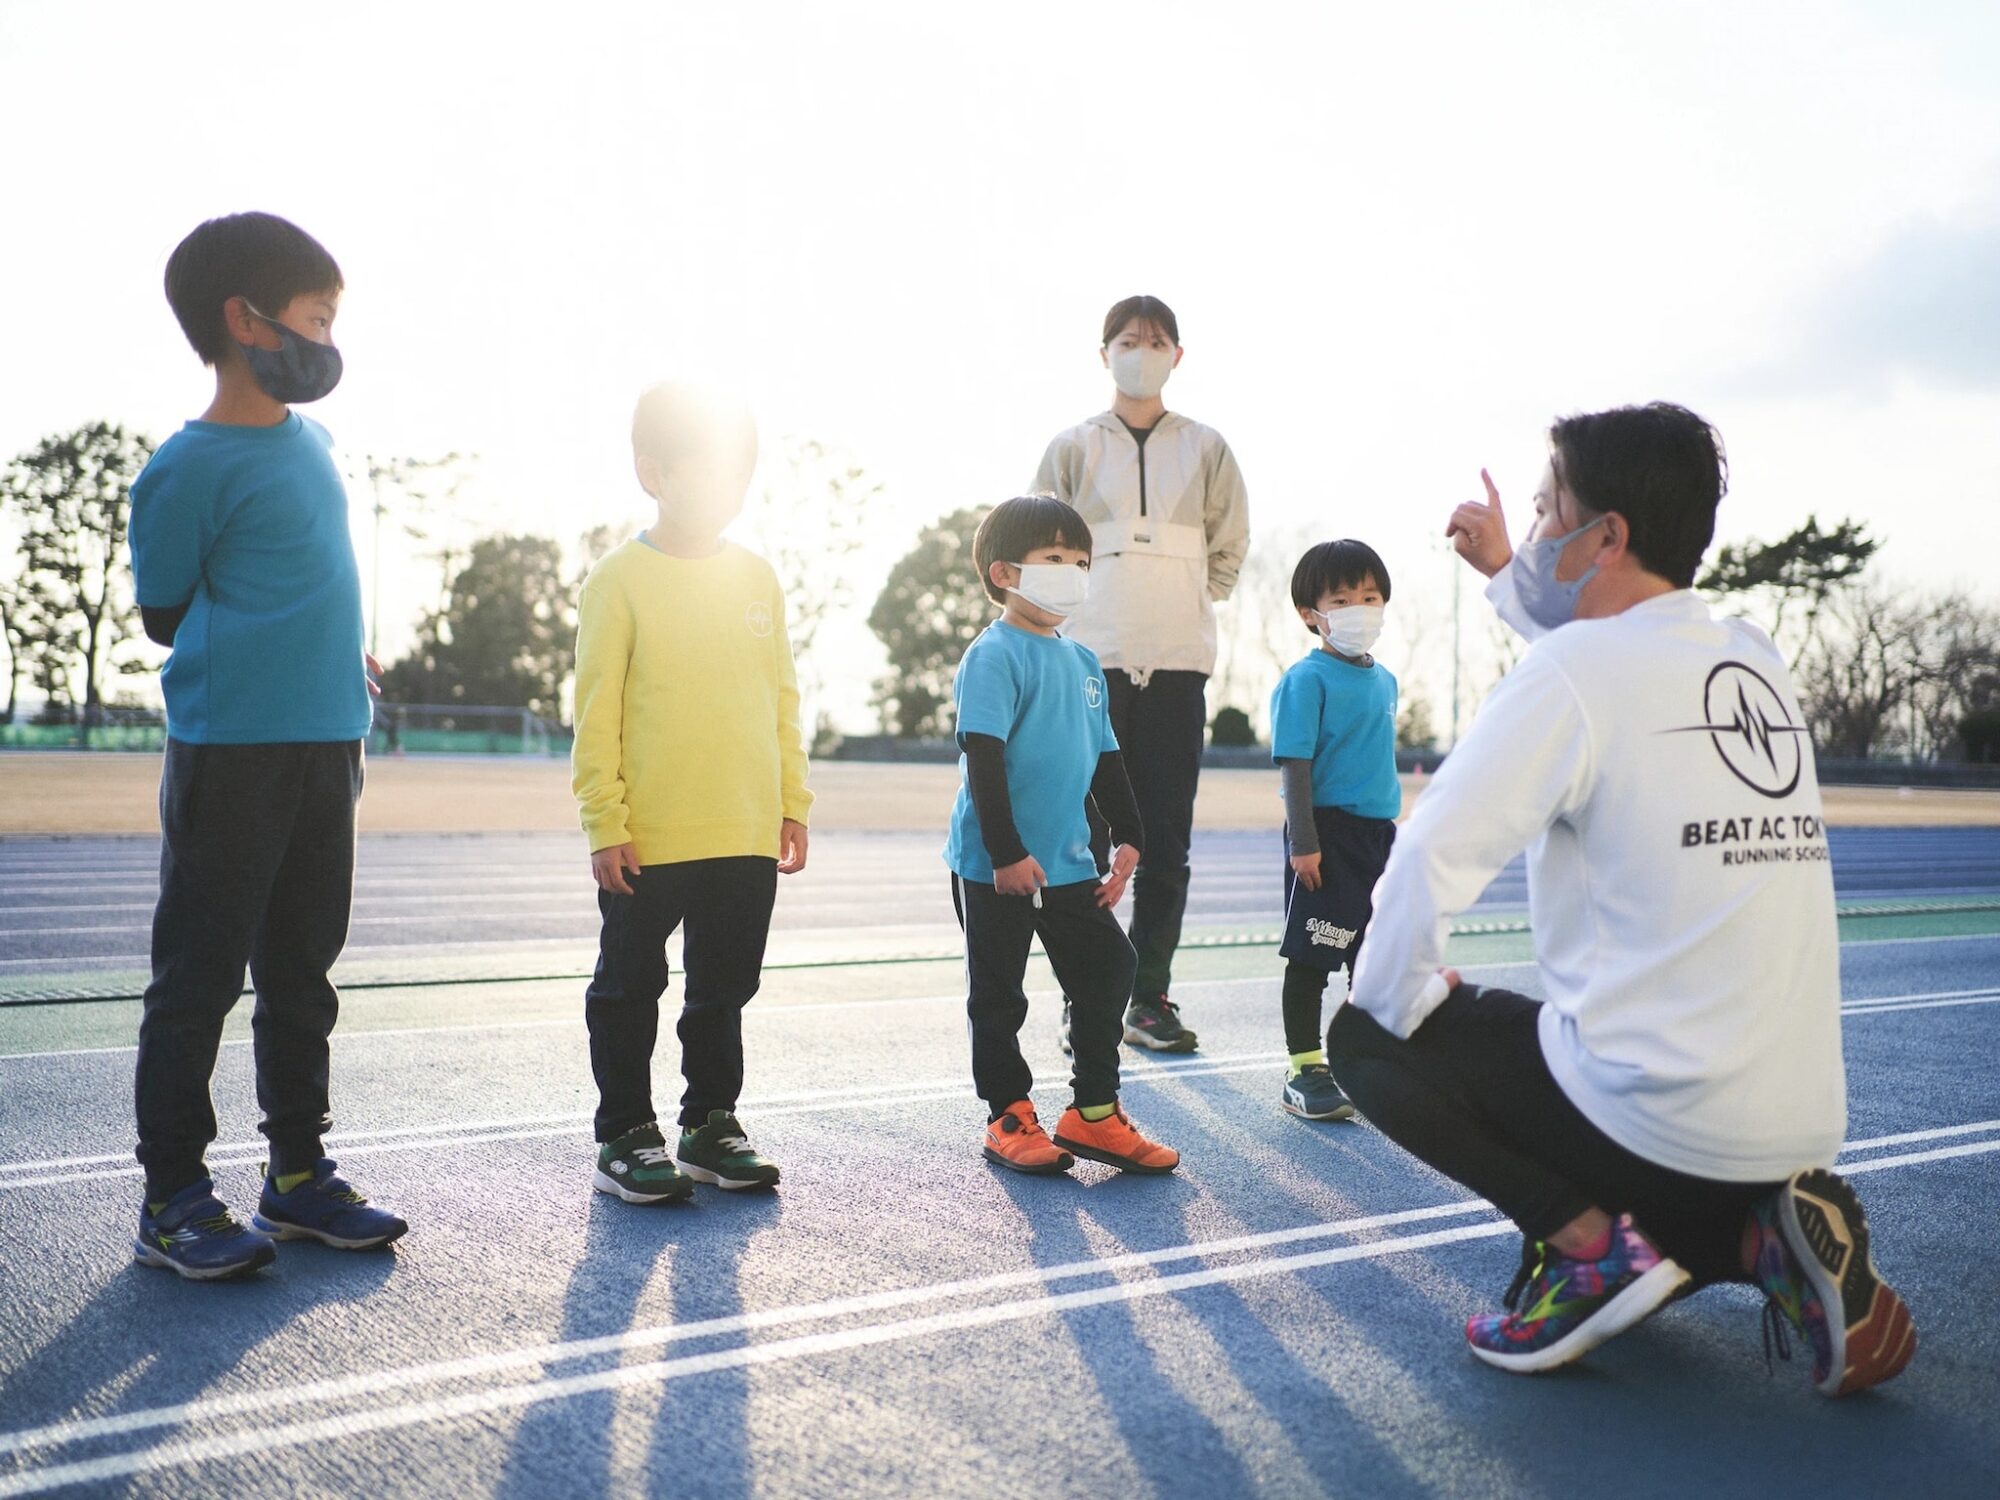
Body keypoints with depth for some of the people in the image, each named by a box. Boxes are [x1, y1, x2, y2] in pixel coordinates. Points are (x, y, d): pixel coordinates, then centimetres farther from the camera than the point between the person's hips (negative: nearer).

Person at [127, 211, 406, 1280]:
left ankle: (298, 1173, 23)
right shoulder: (188, 468, -10)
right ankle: (173, 1198, 10)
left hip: (323, 745, 7)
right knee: (201, 973, 0)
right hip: (231, 750, -7)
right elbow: (166, 613, -3)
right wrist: (267, 658, 2)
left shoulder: (311, 441, 12)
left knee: (302, 971, 13)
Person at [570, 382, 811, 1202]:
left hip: (747, 835, 5)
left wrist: (791, 804, 9)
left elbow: (782, 698, 11)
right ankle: (625, 1136, 22)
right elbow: (596, 711, -8)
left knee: (726, 988, 15)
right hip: (647, 841, -4)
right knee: (630, 989, 9)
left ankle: (711, 1124, 30)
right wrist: (605, 823, -11)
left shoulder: (756, 576, 7)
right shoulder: (620, 579, -7)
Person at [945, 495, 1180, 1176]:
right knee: (998, 995, 5)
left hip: (1069, 863, 8)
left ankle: (1094, 1113, 18)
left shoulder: (1083, 661, 12)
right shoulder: (993, 656, -12)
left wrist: (1126, 837, 12)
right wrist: (1007, 854, -21)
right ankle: (1009, 1118, 19)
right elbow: (982, 760, -18)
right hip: (995, 866, -7)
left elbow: (1106, 758, 18)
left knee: (1109, 971, 7)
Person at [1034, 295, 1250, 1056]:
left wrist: (1183, 607, 9)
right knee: (1086, 838, -2)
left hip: (1177, 664, 1)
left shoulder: (1206, 449, 10)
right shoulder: (1073, 448, 7)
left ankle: (1150, 997, 11)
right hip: (1090, 660, -1)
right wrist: (1089, 609, 4)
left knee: (1167, 841, 2)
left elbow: (1229, 549, 16)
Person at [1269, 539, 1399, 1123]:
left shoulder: (1384, 680, 12)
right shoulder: (1307, 679, -10)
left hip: (1378, 831, 8)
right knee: (1311, 956, 0)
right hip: (1328, 831, -7)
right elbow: (1294, 764, -13)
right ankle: (1304, 1069, 9)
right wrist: (1303, 843, -17)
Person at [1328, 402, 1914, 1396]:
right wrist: (1507, 574, 37)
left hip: (1651, 1118, -8)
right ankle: (1765, 1233, 5)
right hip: (1801, 1122, 8)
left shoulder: (1571, 670, -14)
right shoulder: (1757, 662, 8)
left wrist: (1395, 1002, -2)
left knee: (1363, 1038, 9)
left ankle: (1588, 1244, -4)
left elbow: (1429, 858, -19)